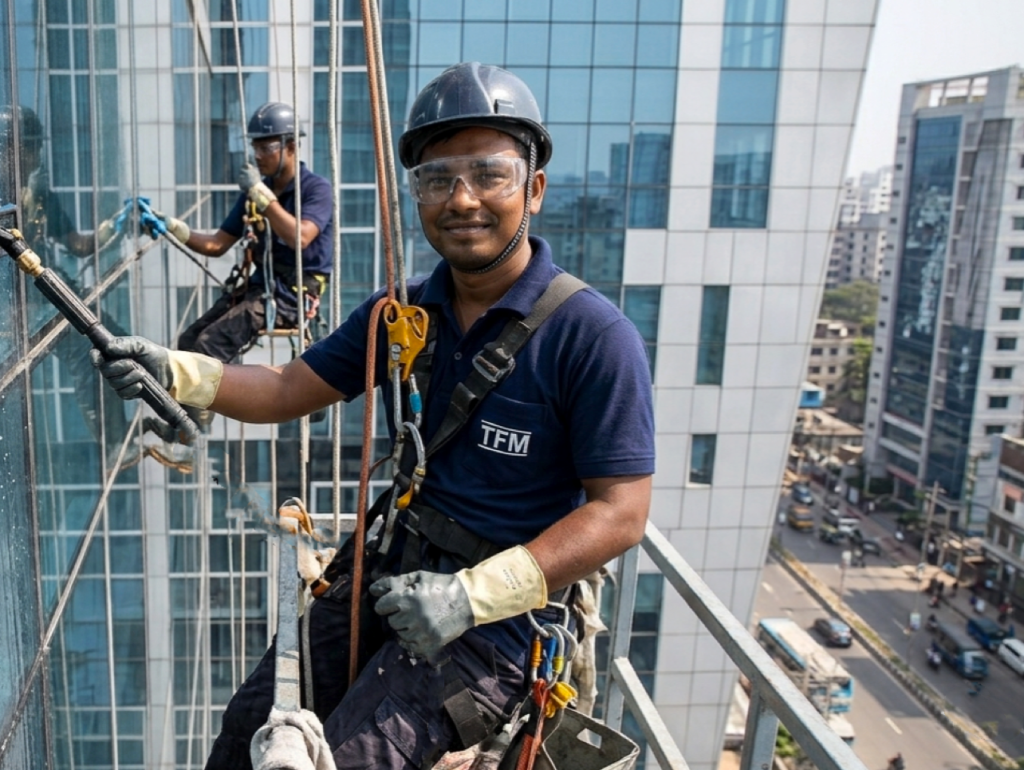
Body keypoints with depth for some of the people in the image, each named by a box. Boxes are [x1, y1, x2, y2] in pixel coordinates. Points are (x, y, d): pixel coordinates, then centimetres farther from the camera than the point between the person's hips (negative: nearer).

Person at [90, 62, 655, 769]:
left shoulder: (594, 337, -18)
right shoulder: (402, 313, 3)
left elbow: (621, 513, -18)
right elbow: (289, 389, 7)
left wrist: (472, 595, -24)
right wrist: (176, 373, -11)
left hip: (501, 606, -5)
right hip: (393, 565, 6)